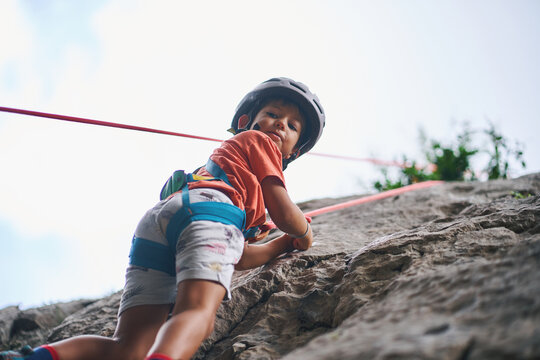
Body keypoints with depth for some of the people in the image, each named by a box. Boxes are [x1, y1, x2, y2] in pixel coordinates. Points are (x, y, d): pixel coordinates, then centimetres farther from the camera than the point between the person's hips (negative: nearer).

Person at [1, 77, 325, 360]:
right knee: (198, 312, -33)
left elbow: (239, 258, 43)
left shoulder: (220, 161, 48)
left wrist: (288, 243, 55)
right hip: (205, 209, -7)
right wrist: (303, 233, 38)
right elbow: (284, 214, 16)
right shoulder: (257, 140, 28)